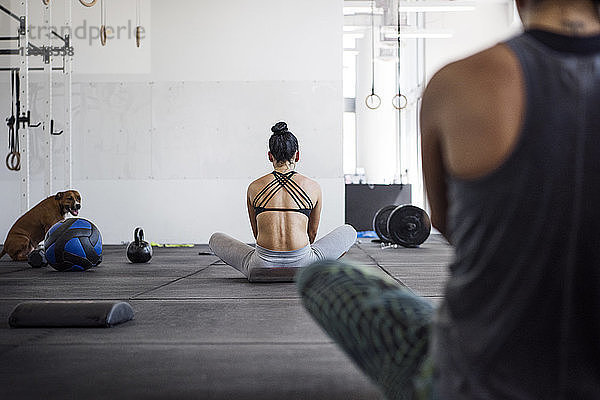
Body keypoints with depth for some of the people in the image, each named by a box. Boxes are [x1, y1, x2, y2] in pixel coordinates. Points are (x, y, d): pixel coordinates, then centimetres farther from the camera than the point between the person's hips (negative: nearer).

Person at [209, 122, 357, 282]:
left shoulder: (254, 188, 7)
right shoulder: (313, 187, 5)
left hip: (261, 265, 0)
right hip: (302, 266, 0)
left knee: (216, 239, 26)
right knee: (349, 231, 24)